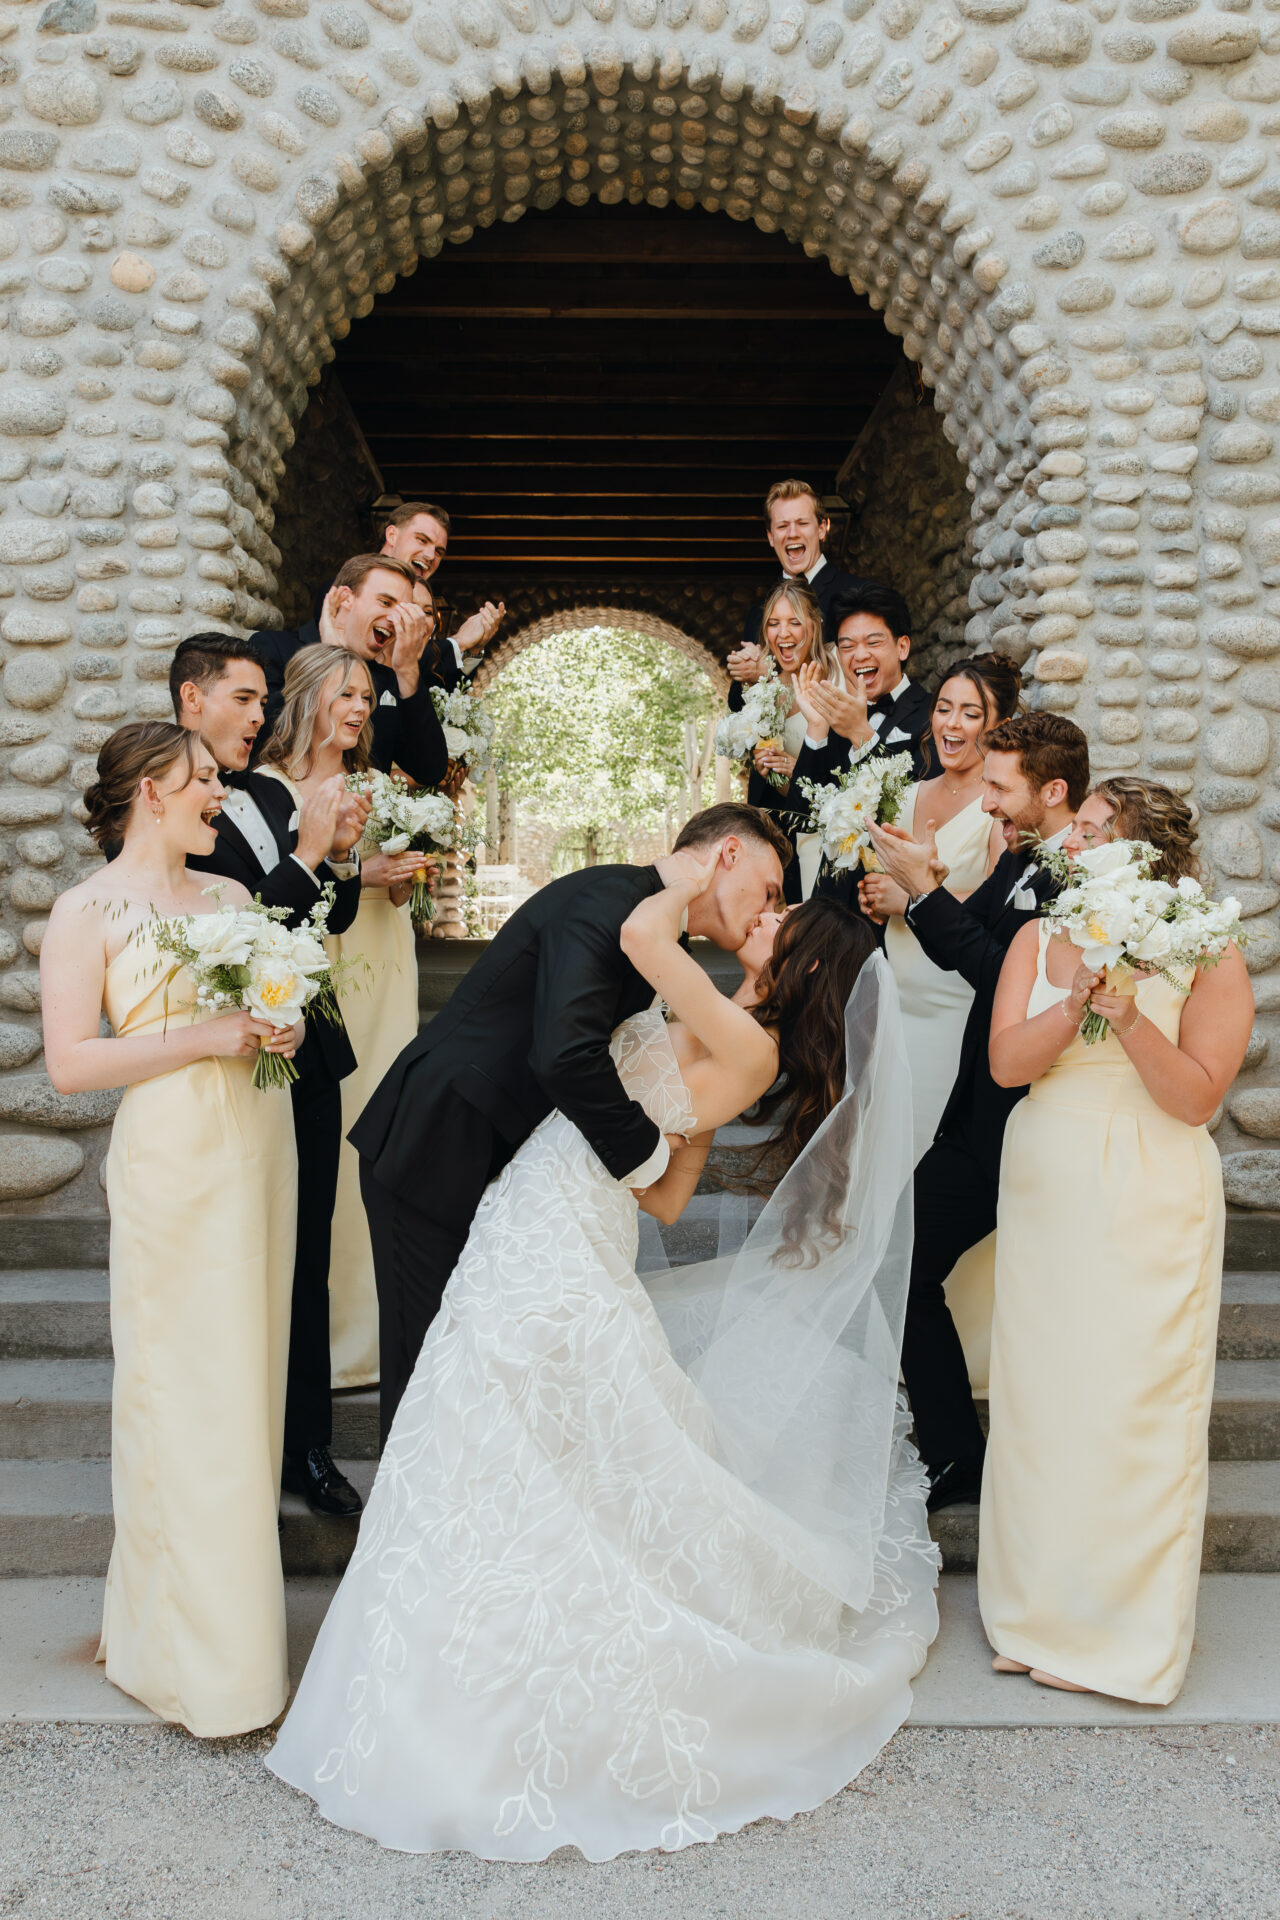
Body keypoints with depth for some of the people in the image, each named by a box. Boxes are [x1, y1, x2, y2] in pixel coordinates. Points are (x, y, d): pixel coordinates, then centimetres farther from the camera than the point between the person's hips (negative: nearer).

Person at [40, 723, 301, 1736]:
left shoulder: (232, 895, 12)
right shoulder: (88, 911, -5)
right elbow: (70, 1063, -12)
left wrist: (281, 1028, 0)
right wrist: (203, 1039, -17)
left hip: (260, 1142, 6)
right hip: (173, 1157, -6)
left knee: (250, 1365, 12)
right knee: (184, 1387, 0)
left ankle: (237, 1592, 27)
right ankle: (199, 1653, 14)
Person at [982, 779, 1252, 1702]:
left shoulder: (1207, 957, -7)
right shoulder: (1039, 940, 4)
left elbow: (1196, 1098, -13)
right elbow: (1006, 1061, -7)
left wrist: (1128, 1018, -24)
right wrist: (1078, 1002, -21)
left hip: (1150, 1208, -4)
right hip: (1045, 1195, 4)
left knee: (1131, 1404, 2)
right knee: (1037, 1395, 10)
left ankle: (1122, 1630, 21)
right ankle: (1041, 1612, 28)